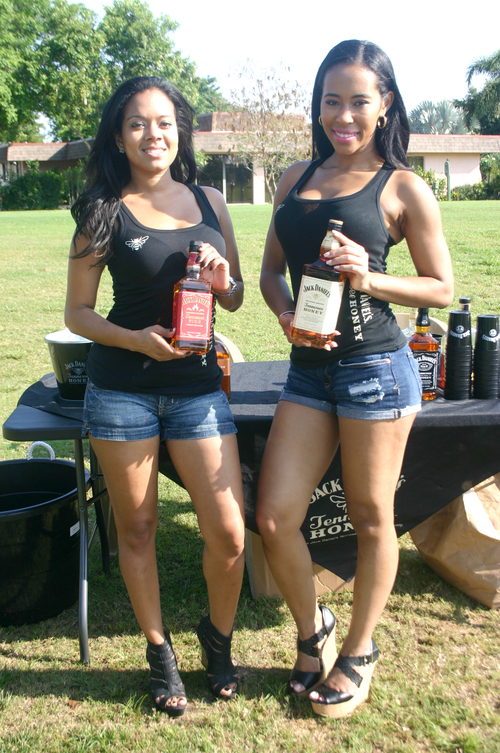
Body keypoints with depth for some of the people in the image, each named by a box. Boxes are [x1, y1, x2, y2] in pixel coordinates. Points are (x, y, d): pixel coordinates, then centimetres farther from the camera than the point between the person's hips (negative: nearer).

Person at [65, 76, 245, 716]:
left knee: (229, 533, -2)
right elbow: (77, 312, 1)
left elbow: (235, 301, 15)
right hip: (121, 389, -1)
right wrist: (135, 340, -16)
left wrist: (224, 282, -8)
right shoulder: (105, 212, 1)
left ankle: (218, 638, 28)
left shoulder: (209, 202, 8)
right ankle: (159, 650, 32)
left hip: (197, 383, 2)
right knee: (136, 527, 10)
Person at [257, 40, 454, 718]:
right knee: (274, 517, 2)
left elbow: (442, 288, 0)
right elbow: (272, 269, 16)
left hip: (375, 365, -4)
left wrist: (368, 279, -15)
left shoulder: (403, 188, 0)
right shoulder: (297, 177, 14)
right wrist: (286, 315, -5)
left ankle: (360, 651, 31)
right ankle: (313, 628, 30)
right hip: (309, 369, 5)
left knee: (371, 518, 8)